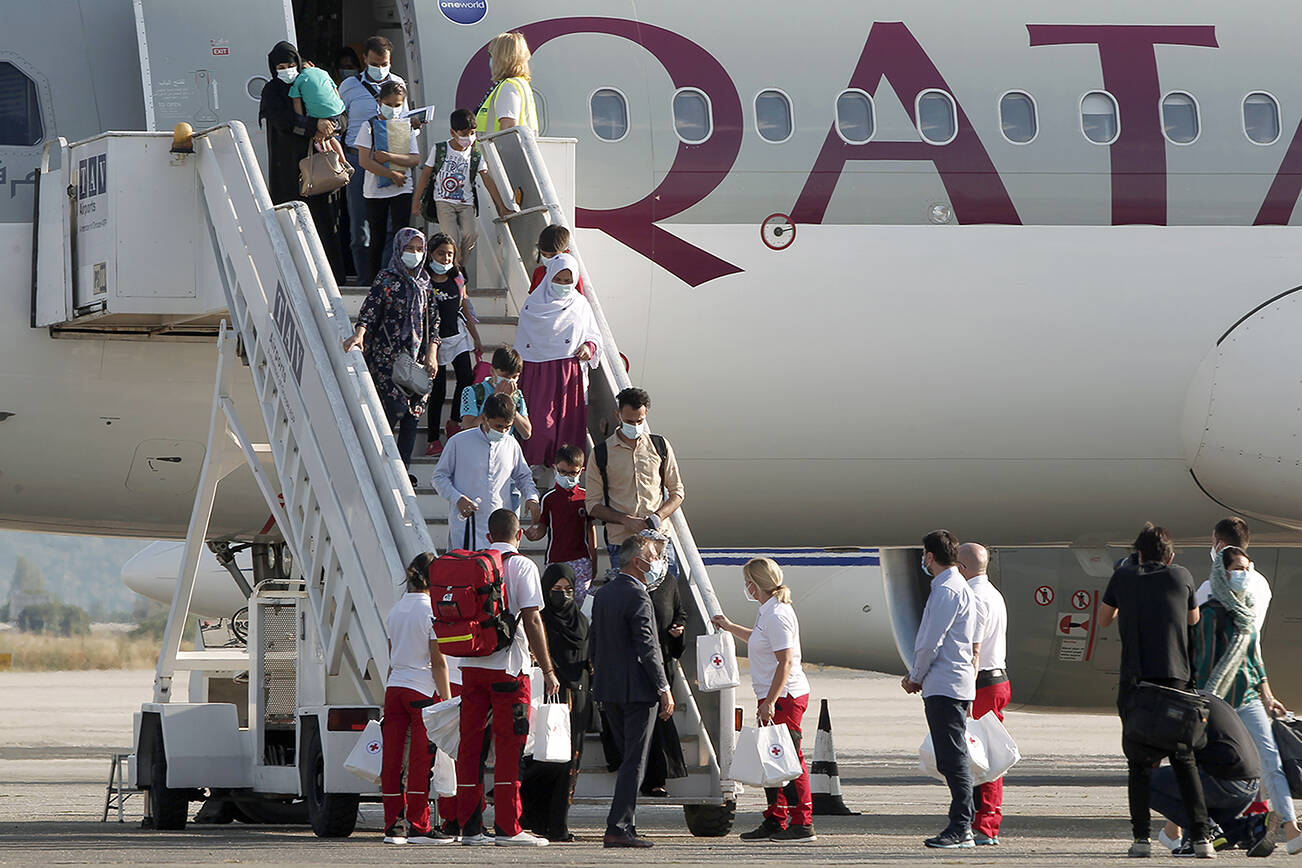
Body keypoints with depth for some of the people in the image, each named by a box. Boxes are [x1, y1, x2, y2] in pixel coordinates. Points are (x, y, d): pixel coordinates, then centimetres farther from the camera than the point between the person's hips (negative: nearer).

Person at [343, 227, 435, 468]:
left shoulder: (425, 282, 12)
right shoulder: (386, 279, -2)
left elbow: (433, 319, 12)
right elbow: (370, 308, -12)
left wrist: (431, 352, 1)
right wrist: (359, 333, -30)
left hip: (418, 355, 5)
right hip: (389, 355, -5)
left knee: (414, 412, 0)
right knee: (397, 406, -14)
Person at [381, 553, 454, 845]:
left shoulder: (396, 610, 11)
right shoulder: (431, 610, -8)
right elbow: (438, 662, -10)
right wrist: (447, 699, -7)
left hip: (394, 687, 6)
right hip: (423, 689, -6)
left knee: (392, 759, 5)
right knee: (422, 759, -4)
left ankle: (393, 824, 7)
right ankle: (418, 825, -4)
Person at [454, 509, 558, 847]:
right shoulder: (521, 566, -5)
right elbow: (531, 620, -12)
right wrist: (548, 670, -9)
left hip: (471, 666, 5)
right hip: (508, 667, -5)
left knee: (470, 744, 8)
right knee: (509, 746, -1)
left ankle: (469, 827, 9)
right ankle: (507, 828, -2)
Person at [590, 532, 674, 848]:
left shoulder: (602, 594, 12)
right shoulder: (637, 597, -15)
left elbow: (595, 642, 17)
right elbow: (647, 648, -17)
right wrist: (664, 689, -13)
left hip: (608, 690, 8)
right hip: (636, 689, -8)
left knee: (628, 758, 16)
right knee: (634, 761, -6)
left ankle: (625, 825, 16)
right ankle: (618, 828, -10)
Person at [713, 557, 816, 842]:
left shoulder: (777, 616, -17)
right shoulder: (768, 612, 14)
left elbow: (786, 662, -22)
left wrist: (770, 702, -26)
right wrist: (730, 627, 42)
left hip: (785, 696, -11)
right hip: (773, 698, 11)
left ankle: (802, 824, -6)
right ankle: (775, 821, 19)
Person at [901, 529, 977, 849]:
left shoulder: (947, 591, -13)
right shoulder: (958, 588, 19)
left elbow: (932, 642, -14)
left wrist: (915, 677, -1)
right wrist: (918, 676, 18)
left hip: (945, 688, -10)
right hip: (957, 684, 10)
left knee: (953, 759, -10)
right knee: (951, 760, 10)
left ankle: (961, 828, -12)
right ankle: (960, 826, 11)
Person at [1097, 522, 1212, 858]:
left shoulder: (1124, 576, 7)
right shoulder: (1181, 576, 8)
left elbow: (1103, 620, 21)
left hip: (1135, 681, -1)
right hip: (1176, 678, 1)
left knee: (1139, 762, 6)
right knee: (1184, 761, 7)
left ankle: (1141, 837, -2)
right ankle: (1201, 835, -1)